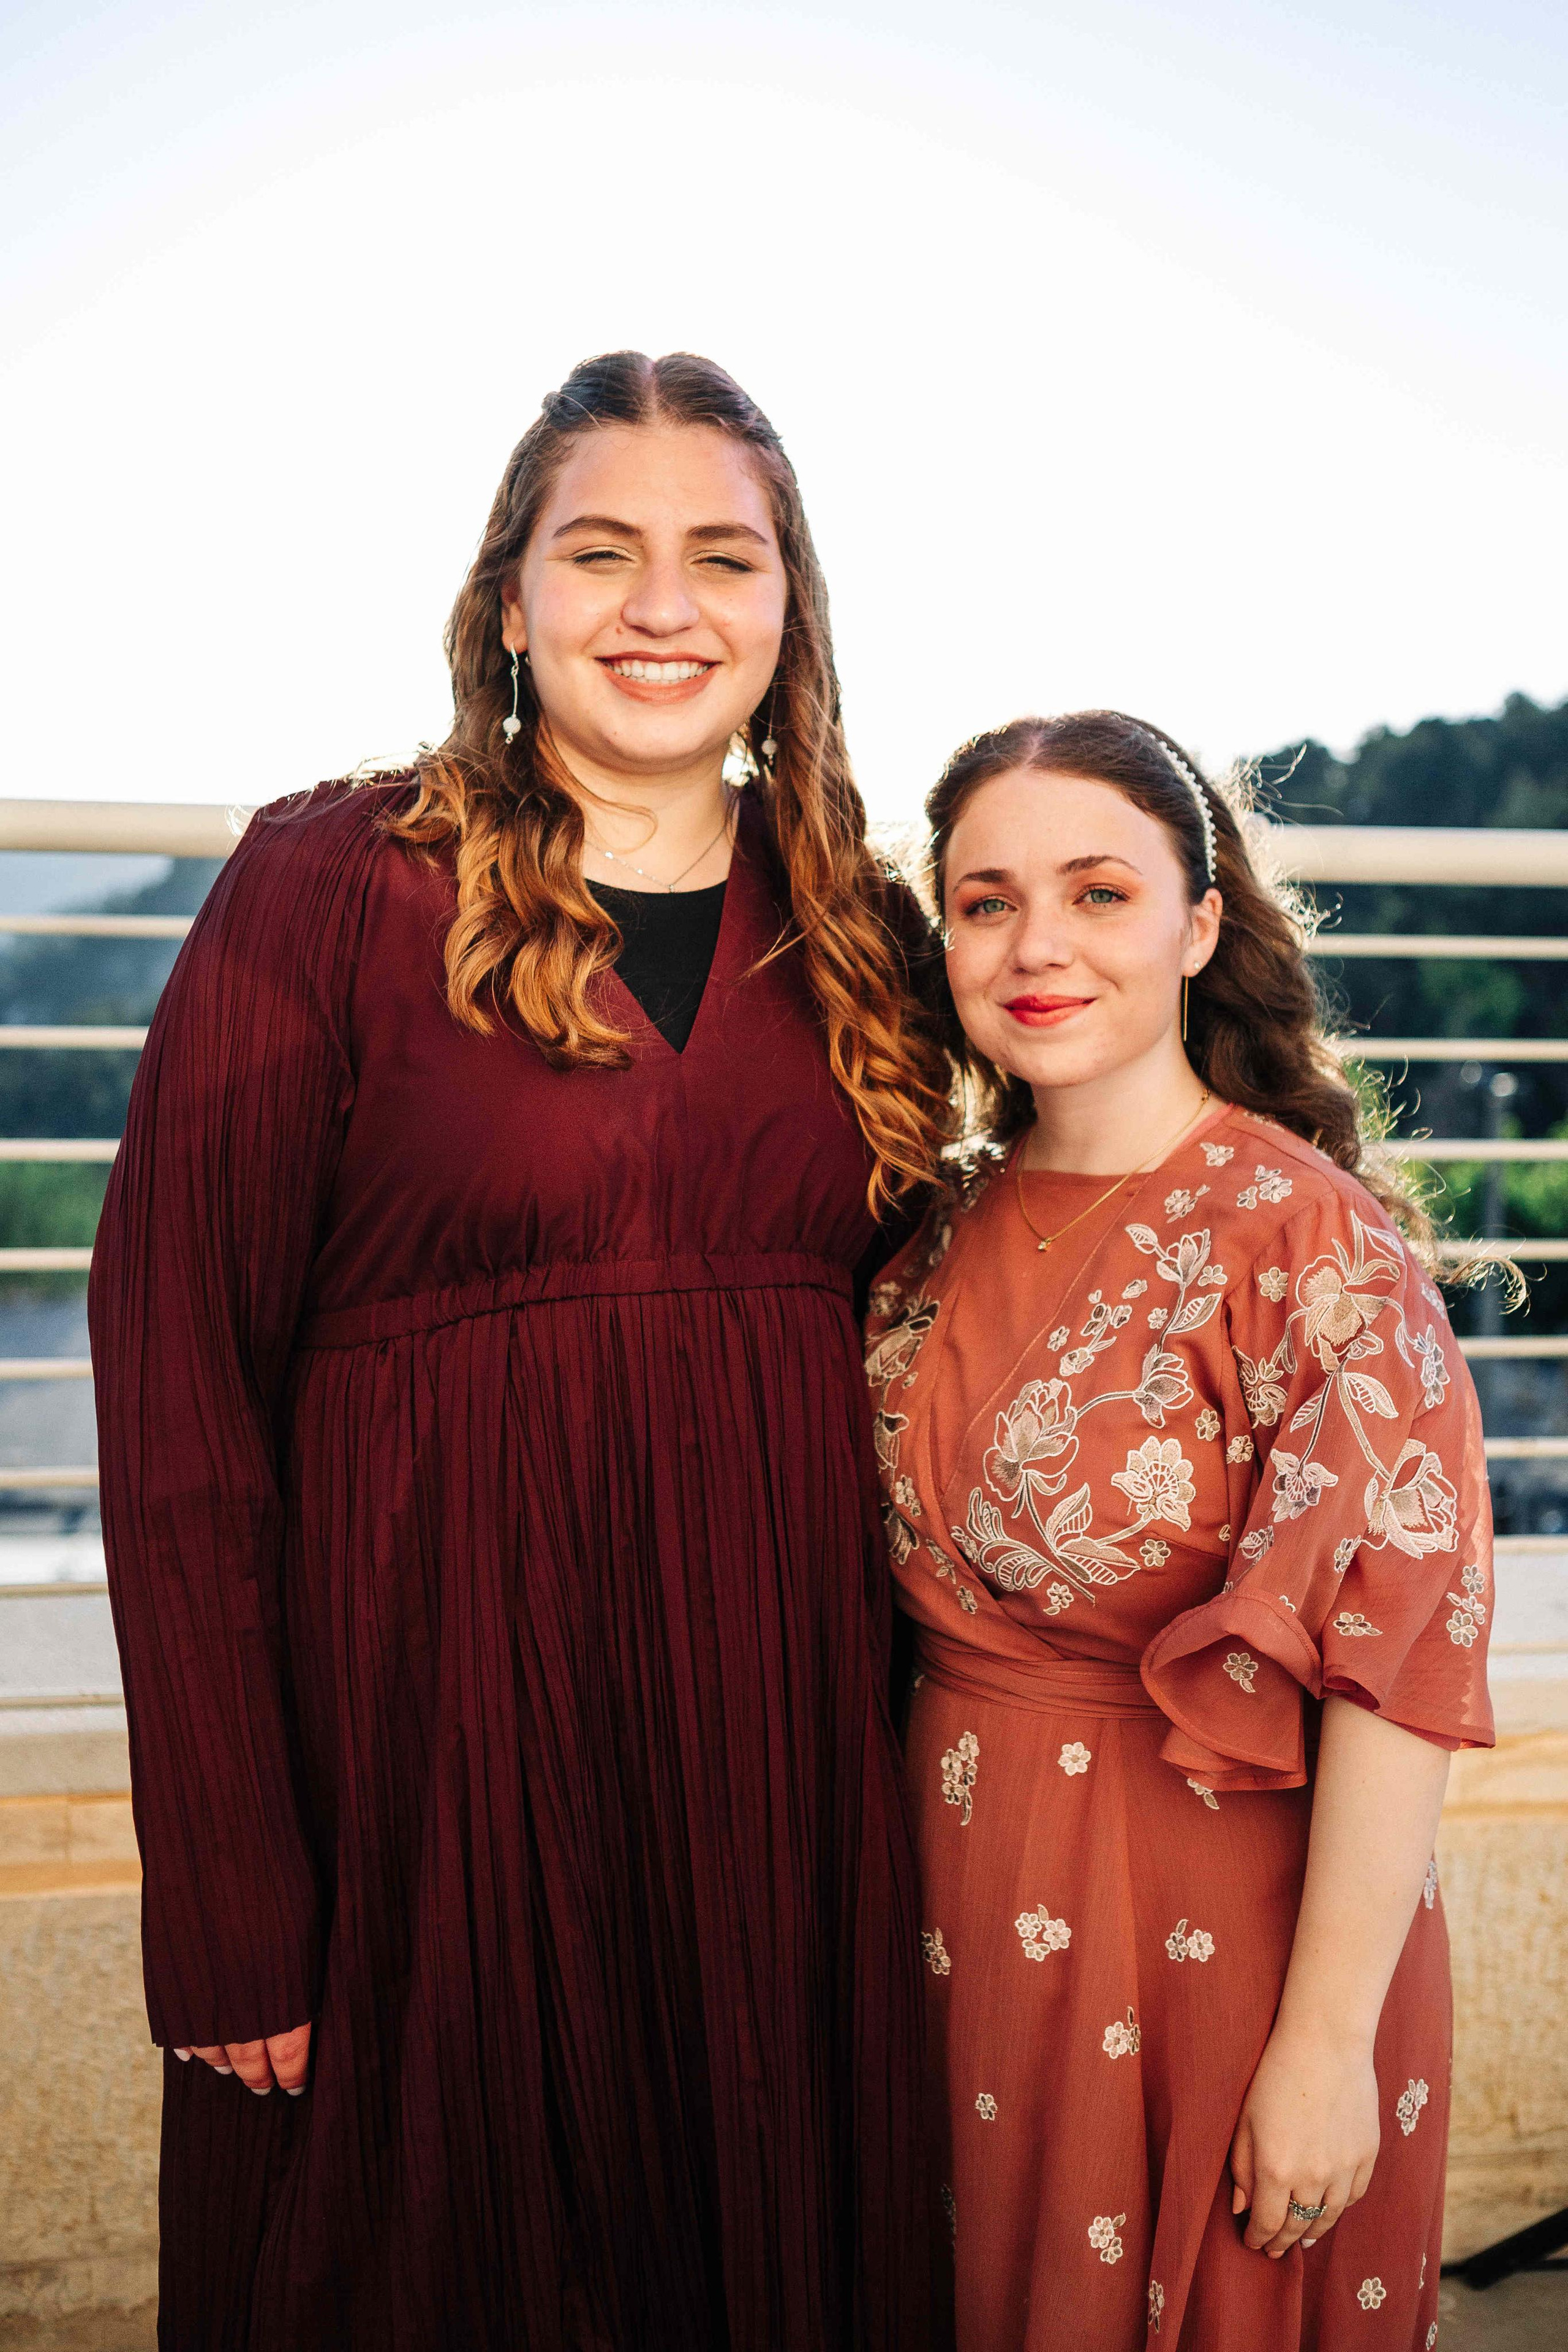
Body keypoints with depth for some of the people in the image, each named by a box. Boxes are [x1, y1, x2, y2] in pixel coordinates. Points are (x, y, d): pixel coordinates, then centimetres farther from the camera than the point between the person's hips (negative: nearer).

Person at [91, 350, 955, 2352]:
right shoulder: (329, 887, -6)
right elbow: (175, 1381, -9)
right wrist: (228, 1902, -13)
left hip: (782, 1730, 4)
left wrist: (891, 1716, 4)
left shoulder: (853, 937, 8)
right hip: (433, 1717, -4)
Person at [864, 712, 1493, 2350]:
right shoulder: (950, 1241, 2)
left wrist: (1327, 2045, -20)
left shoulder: (1308, 1239, -17)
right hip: (966, 1909, 6)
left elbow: (1394, 1655, -20)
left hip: (1218, 1918, -5)